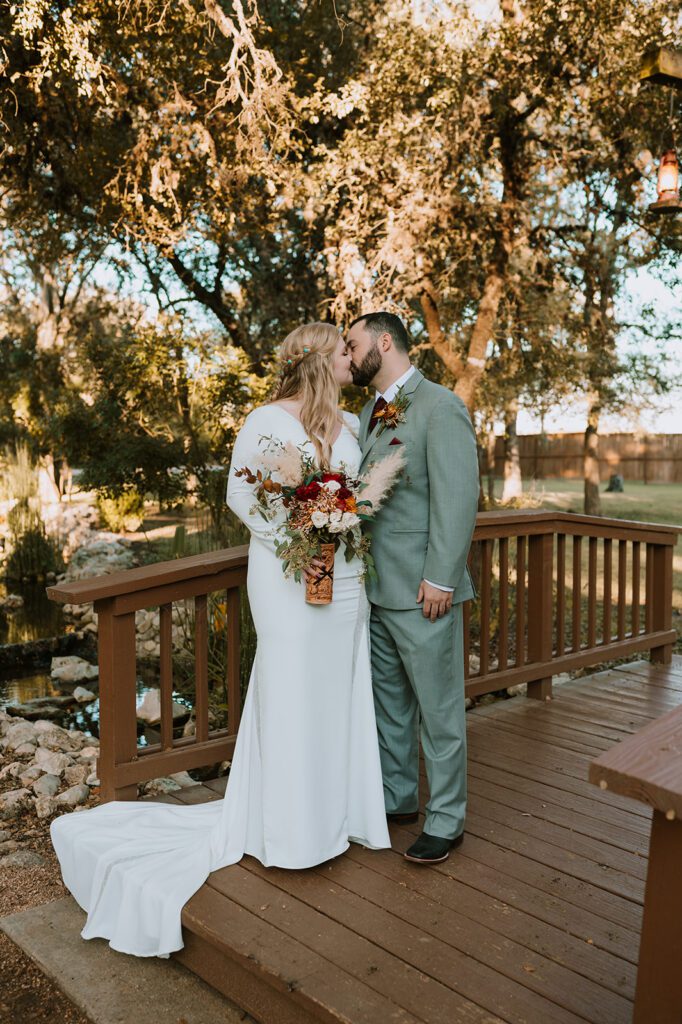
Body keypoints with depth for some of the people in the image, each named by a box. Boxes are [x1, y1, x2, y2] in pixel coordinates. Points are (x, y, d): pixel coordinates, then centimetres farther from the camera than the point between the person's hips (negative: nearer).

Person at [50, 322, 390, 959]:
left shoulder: (351, 425, 11)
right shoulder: (265, 422, -7)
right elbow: (239, 494, -5)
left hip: (345, 580, 6)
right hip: (287, 578, -6)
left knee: (339, 693, 12)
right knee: (289, 694, 2)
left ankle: (336, 807, 28)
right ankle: (288, 827, 17)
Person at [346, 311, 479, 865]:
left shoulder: (440, 406, -11)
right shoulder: (370, 413, 14)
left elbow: (459, 496, -17)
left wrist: (440, 578, -19)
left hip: (422, 589, -8)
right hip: (376, 586, 8)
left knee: (438, 709, 5)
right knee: (388, 700, 19)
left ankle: (445, 819, 21)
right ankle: (397, 798, 36)